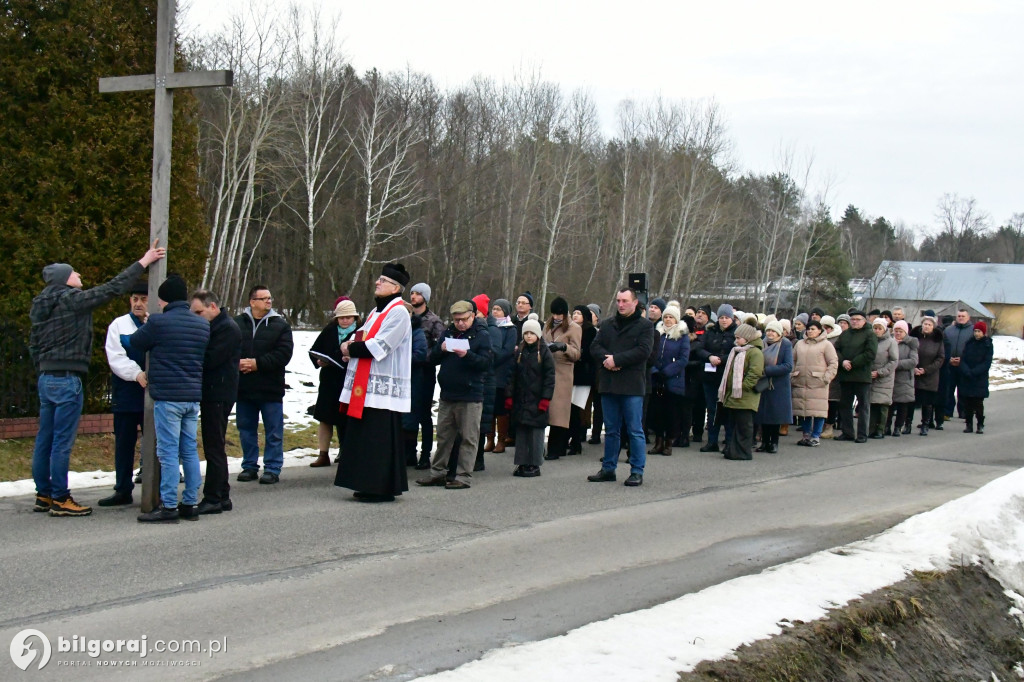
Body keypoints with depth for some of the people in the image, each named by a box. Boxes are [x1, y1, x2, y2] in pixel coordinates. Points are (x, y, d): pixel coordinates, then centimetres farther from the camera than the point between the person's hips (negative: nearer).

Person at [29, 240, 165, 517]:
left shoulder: (42, 306, 15)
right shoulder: (72, 300, -11)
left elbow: (34, 345, 20)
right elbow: (112, 289, -13)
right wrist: (143, 263, -7)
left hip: (47, 378, 9)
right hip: (67, 380, -9)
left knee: (45, 440, 12)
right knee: (62, 442, -5)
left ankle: (44, 495, 19)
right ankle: (60, 500, -2)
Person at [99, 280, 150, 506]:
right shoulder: (119, 325, 3)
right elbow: (116, 358, -5)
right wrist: (137, 374, -19)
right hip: (126, 394, 2)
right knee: (124, 443, 9)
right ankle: (123, 490, 18)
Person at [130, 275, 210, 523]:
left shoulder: (158, 323, -11)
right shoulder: (203, 325, 8)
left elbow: (136, 343, 4)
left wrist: (146, 325, 23)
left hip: (167, 396, -6)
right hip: (194, 396, 6)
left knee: (168, 453, -4)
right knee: (190, 451, 11)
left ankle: (169, 506, -4)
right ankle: (190, 504, 15)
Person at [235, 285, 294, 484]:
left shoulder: (280, 325, 0)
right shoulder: (237, 323, 6)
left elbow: (284, 354, -11)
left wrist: (257, 363, -17)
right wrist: (236, 362, -17)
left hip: (270, 389, -2)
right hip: (243, 388, 2)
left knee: (273, 431, 2)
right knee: (246, 430, 11)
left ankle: (272, 468, 10)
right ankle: (249, 466, 22)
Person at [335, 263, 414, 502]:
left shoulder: (398, 312, -11)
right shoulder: (377, 310, 19)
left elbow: (379, 346, -19)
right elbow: (362, 336, 23)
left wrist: (351, 348, -8)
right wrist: (352, 343, -1)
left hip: (383, 390, -9)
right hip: (366, 387, 10)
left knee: (381, 441, -7)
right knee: (364, 437, 11)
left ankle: (384, 489, -2)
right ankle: (369, 485, 17)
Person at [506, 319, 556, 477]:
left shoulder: (544, 352, -2)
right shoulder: (519, 352, 10)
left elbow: (549, 377, -5)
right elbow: (512, 375, 10)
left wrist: (546, 399, -11)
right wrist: (509, 396, 2)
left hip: (537, 401, -4)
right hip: (520, 400, 4)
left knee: (536, 432, -2)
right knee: (520, 432, 6)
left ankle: (535, 465, 4)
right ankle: (522, 463, 13)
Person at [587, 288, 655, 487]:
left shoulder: (644, 326, 0)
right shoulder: (608, 325, 16)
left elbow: (643, 351, -13)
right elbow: (595, 346, 8)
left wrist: (616, 359, -16)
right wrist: (606, 359, -13)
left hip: (631, 385, -5)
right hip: (609, 384, 5)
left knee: (635, 430, -2)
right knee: (611, 430, 12)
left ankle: (637, 471, 3)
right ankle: (608, 469, 19)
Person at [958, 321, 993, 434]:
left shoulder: (988, 345, 0)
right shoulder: (969, 343, 7)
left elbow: (987, 363, -7)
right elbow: (962, 360, 2)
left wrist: (973, 372, -17)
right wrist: (967, 371, -15)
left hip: (980, 379, -3)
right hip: (966, 379, 3)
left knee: (978, 403, -3)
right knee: (967, 403, 3)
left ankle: (980, 425, 5)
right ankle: (969, 424, 11)